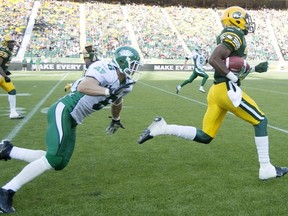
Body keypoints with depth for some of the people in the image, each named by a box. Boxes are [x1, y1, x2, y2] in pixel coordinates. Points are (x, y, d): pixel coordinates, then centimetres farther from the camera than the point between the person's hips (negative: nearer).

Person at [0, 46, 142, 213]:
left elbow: (117, 102, 33)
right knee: (54, 159, -18)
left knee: (58, 161, 5)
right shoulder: (105, 69, -18)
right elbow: (82, 87, -35)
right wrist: (109, 91, -38)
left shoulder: (126, 85, 10)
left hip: (72, 121, 9)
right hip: (63, 111, -9)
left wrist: (116, 120, 47)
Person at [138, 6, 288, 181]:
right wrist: (235, 78, -15)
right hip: (228, 89, -9)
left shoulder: (229, 37, 24)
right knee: (260, 121, 4)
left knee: (205, 137, 8)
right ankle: (266, 169, 7)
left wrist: (255, 68, 22)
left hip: (216, 91, 9)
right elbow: (214, 59, -22)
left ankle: (161, 128, 1)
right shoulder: (235, 35, -6)